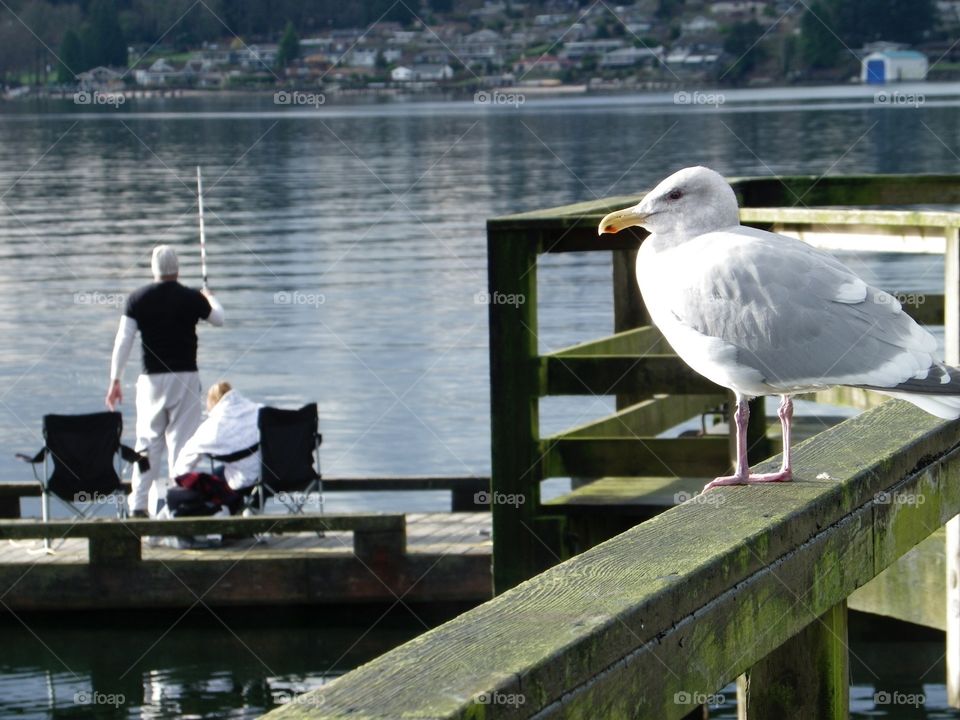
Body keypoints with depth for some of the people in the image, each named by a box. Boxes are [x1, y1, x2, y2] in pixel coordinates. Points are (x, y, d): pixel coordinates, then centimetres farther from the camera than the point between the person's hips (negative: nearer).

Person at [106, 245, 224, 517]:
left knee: (148, 441, 9)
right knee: (182, 441, 1)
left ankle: (139, 504, 6)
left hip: (151, 379, 2)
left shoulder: (138, 299, -1)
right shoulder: (192, 299, -3)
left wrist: (115, 380, 1)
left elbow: (123, 340, -4)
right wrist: (210, 298, 39)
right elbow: (218, 319, 17)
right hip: (185, 377, -1)